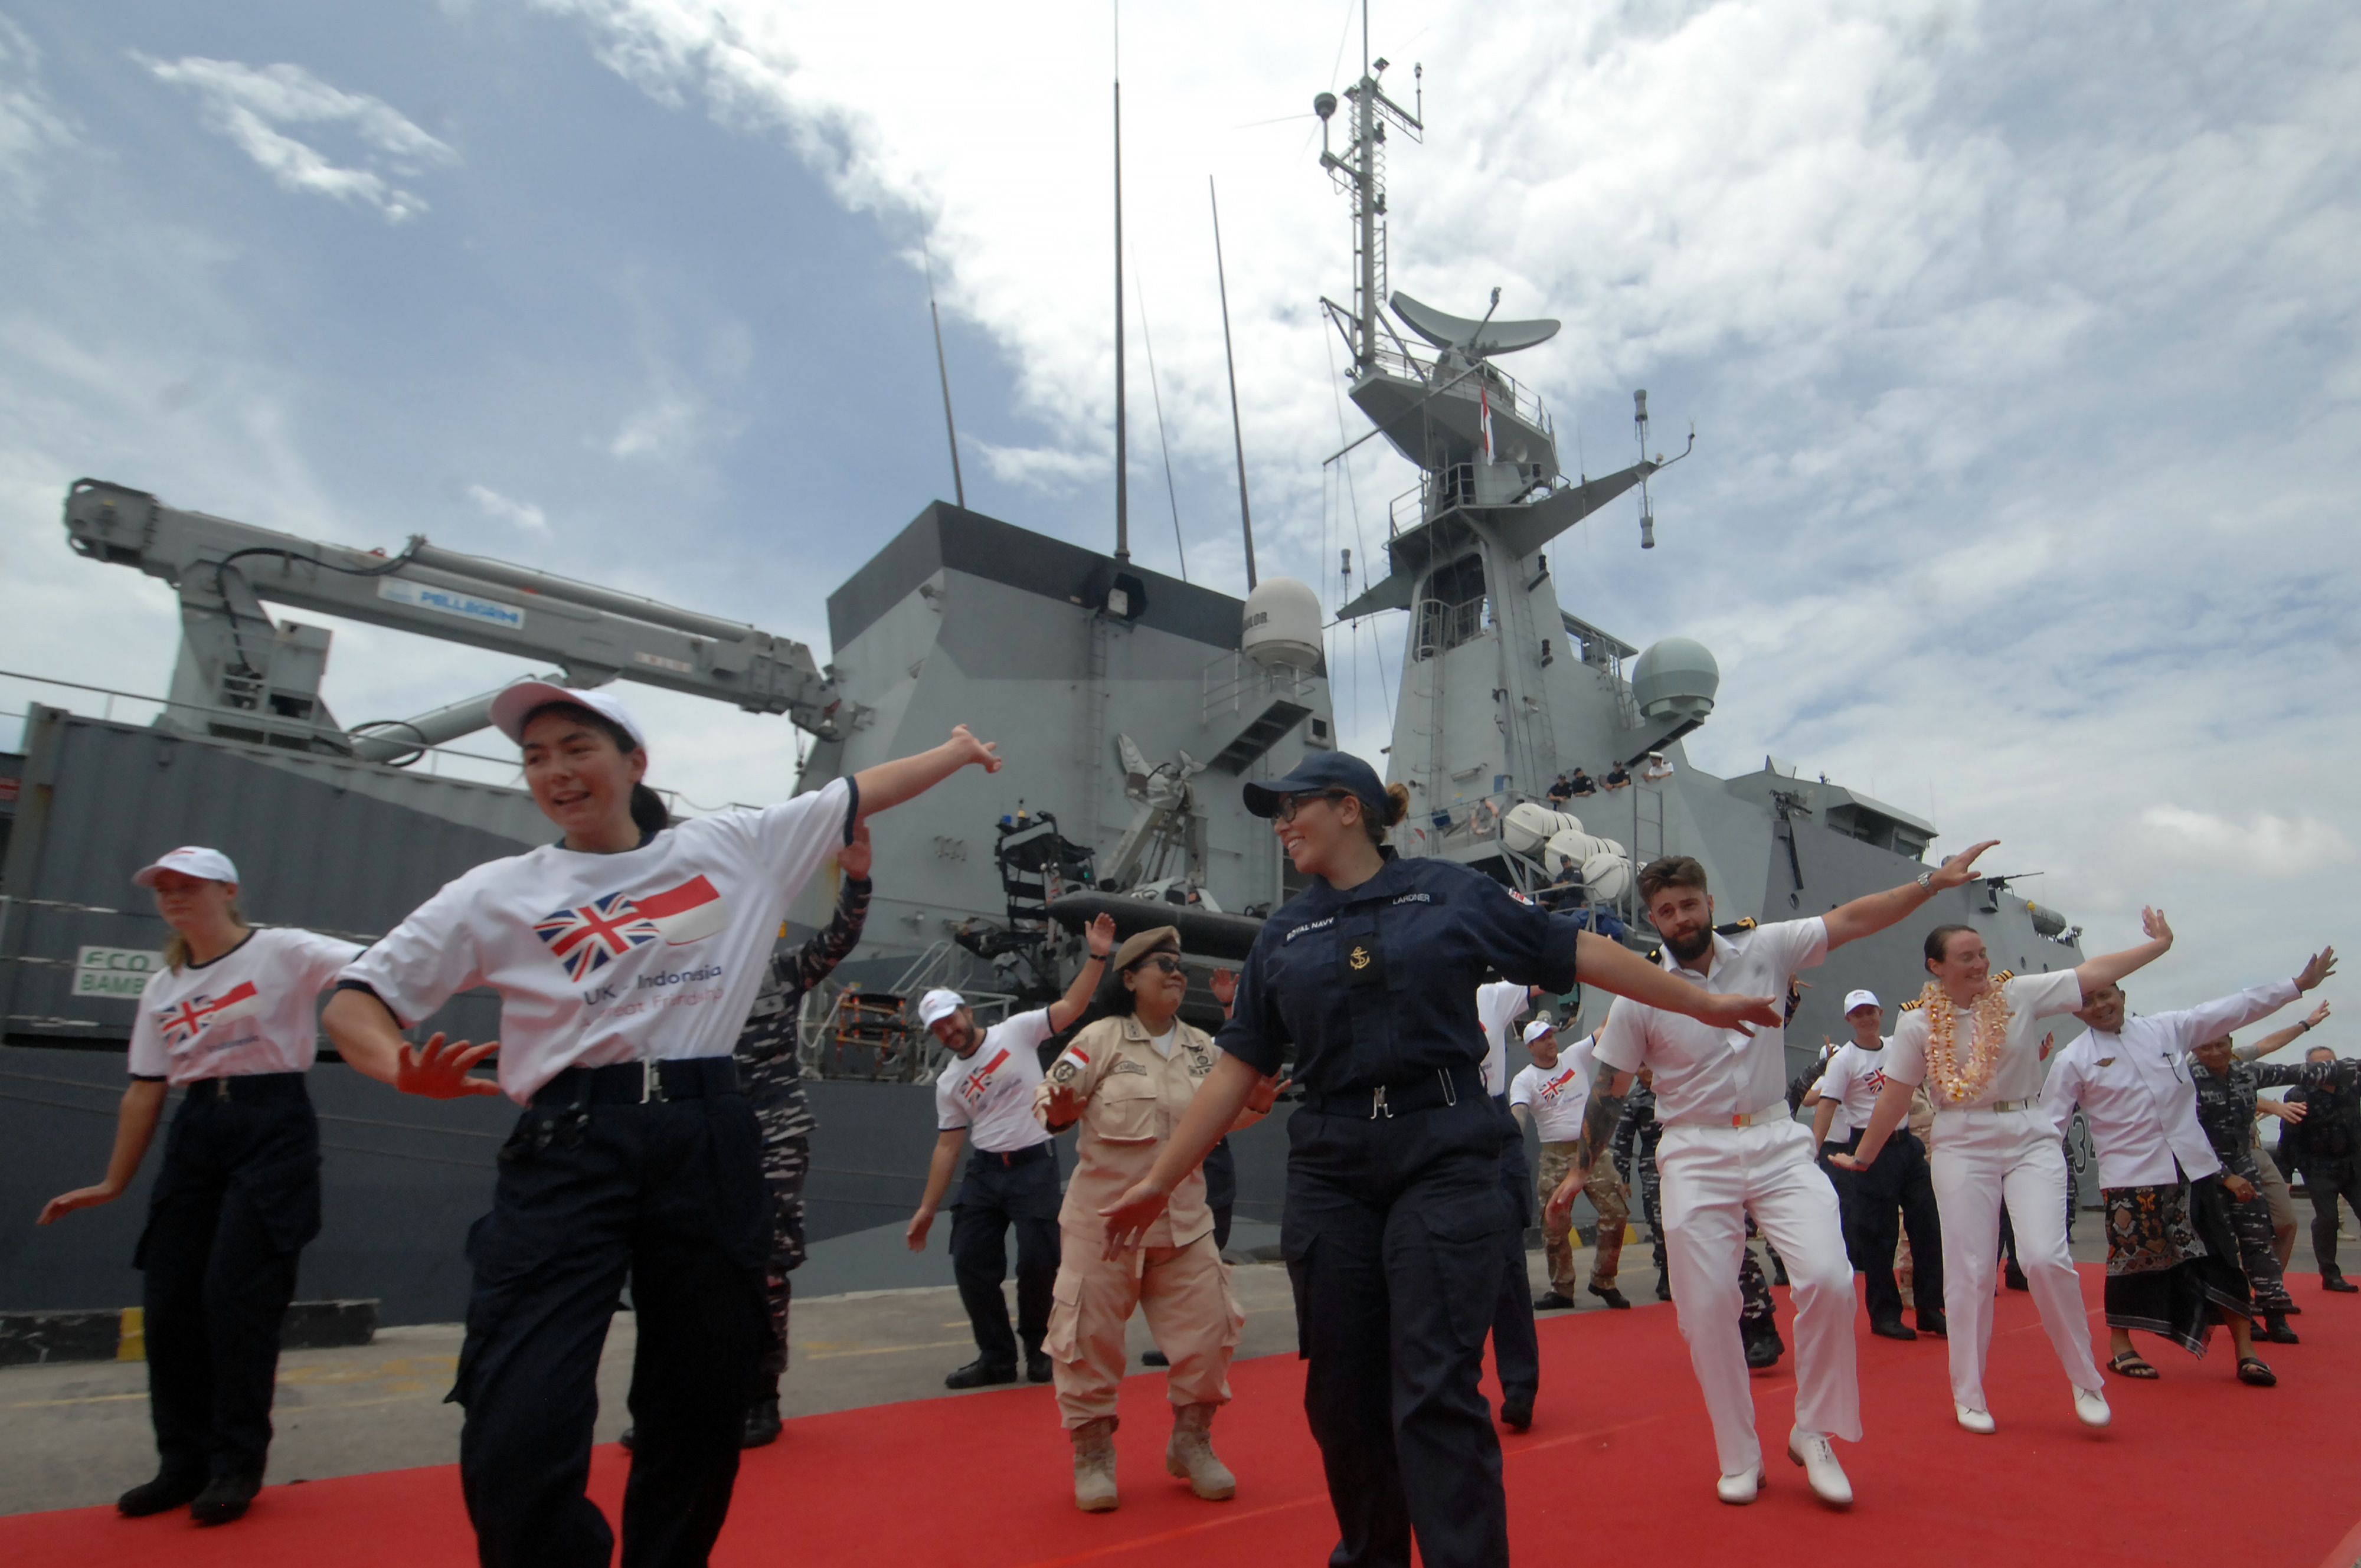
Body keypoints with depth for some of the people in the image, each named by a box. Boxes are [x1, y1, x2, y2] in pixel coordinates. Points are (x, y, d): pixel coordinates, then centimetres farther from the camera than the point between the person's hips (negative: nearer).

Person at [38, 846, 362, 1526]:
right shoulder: (162, 987, 13)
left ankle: (237, 1465, 8)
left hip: (273, 1127, -6)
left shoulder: (281, 951, -5)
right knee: (168, 1299, 6)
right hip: (195, 1134, 6)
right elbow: (145, 1089, 16)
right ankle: (185, 1465, 22)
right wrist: (115, 1183, 16)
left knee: (236, 1296, -7)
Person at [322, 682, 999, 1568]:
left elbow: (862, 794, 19)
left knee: (700, 1419, 10)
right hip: (566, 1153, -1)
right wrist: (407, 1071, -14)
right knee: (516, 1447, -15)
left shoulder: (733, 847, 10)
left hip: (709, 1148, 2)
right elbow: (352, 1002, 7)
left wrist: (955, 752, 26)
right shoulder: (500, 893, 8)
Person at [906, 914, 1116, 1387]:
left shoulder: (1016, 1031, -1)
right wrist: (926, 1210, 9)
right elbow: (947, 1147, 13)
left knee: (1038, 1262, -6)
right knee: (971, 1262, 2)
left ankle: (1038, 1348, 18)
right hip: (983, 1172, 5)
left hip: (1034, 1165, -5)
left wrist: (1096, 956, -21)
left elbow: (1071, 1006, -10)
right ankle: (997, 1357, 18)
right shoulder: (948, 1083, 12)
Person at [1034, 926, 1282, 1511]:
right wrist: (1058, 1110, -28)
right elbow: (1052, 1098, -6)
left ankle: (1192, 1442, 30)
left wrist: (1255, 1105, -6)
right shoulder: (1103, 1037, -9)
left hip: (1183, 1216, 4)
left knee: (1205, 1330, 6)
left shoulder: (1201, 1047, 5)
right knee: (1092, 1335, 3)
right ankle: (1093, 1454, 25)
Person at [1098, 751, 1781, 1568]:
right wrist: (1159, 1180, 8)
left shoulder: (1451, 893, 2)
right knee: (1342, 1388, 11)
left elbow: (1579, 952, 6)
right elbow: (1237, 1070, 10)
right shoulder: (1283, 935, 10)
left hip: (1444, 1163, -3)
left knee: (1435, 1391, -7)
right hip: (1329, 1173, 4)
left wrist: (1704, 1002, 6)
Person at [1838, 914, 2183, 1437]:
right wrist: (1862, 1158, 6)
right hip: (1961, 1147, 0)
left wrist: (2158, 944, -5)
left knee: (2045, 1257, -15)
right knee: (1969, 1272, 2)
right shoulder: (1918, 1022, -2)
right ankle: (1968, 1395, 17)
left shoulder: (2020, 994, 0)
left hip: (2030, 1140, 1)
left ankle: (2085, 1379, 10)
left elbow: (2092, 973, 0)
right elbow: (1895, 1098, 3)